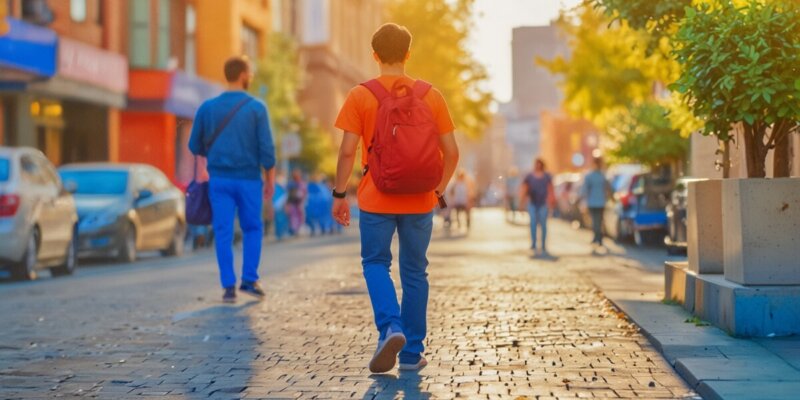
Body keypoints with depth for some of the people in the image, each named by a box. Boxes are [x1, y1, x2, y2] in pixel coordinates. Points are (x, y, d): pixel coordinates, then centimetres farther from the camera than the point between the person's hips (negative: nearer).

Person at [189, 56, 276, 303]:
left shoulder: (208, 108, 1)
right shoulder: (256, 108, -6)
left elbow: (195, 146, 7)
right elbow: (266, 148, -9)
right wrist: (270, 181, 1)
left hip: (219, 179, 1)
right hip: (248, 180, -1)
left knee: (223, 232, 4)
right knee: (252, 229, 15)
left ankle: (229, 286, 0)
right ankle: (249, 279, 7)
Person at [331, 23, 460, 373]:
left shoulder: (361, 96, -5)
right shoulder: (431, 95, 1)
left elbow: (348, 151, -9)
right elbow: (451, 153, 0)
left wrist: (339, 194, 0)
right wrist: (439, 188, 15)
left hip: (376, 200, -2)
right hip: (420, 201, 2)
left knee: (376, 264, 13)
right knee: (414, 272, 11)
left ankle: (391, 327, -11)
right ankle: (411, 353, 15)